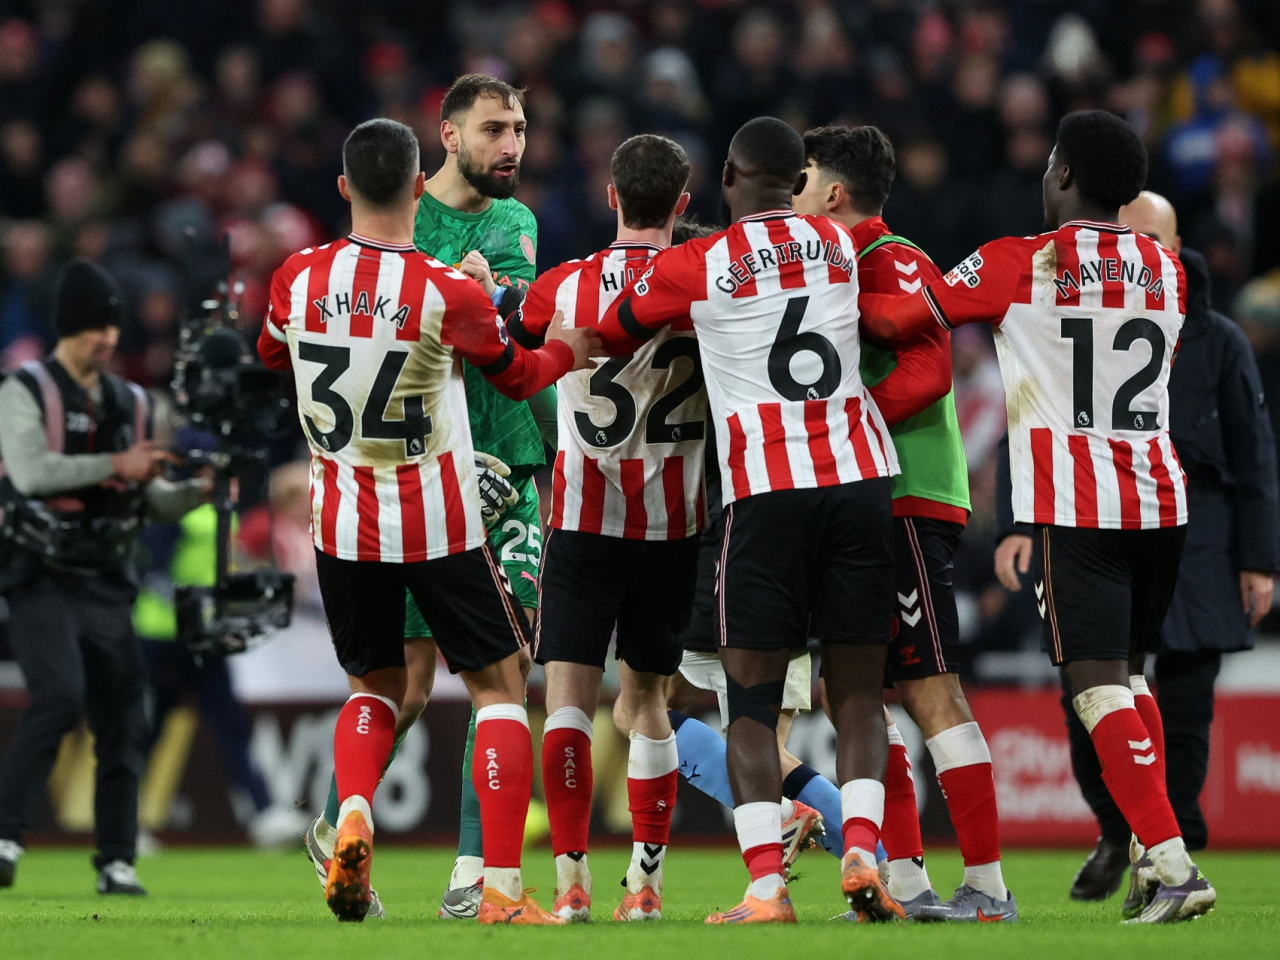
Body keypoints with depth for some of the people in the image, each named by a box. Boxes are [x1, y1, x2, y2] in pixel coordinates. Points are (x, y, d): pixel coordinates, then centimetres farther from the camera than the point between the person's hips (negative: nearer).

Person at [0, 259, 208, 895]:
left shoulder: (131, 403, 14)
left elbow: (148, 499, 16)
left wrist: (194, 493, -4)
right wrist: (115, 465, -21)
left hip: (108, 588, 6)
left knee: (123, 718, 3)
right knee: (59, 696, -24)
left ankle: (117, 862, 9)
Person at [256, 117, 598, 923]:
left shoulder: (299, 280, -6)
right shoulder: (450, 292, -15)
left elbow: (271, 353, 17)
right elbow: (515, 375, 3)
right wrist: (567, 350, 25)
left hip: (342, 521, 4)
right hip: (440, 522, -3)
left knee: (375, 686, 21)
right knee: (499, 684, 9)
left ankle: (353, 815, -8)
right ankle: (502, 887, 0)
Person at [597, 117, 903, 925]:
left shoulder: (694, 268, 1)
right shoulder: (841, 247, 11)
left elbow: (611, 337, 15)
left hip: (766, 493, -2)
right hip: (859, 474, 3)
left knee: (753, 704, 2)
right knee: (858, 690, 7)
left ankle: (767, 887, -10)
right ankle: (862, 851, -11)